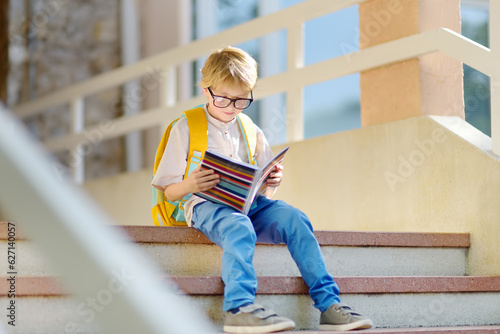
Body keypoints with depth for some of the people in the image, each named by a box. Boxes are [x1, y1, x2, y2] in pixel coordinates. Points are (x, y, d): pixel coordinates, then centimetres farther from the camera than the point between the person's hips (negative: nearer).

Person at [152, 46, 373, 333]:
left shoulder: (251, 132, 20)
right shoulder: (186, 128, 6)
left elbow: (265, 191, 23)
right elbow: (169, 191, 3)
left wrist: (272, 184, -2)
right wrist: (189, 186, -20)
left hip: (250, 204, 4)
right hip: (207, 205, -4)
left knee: (294, 218, -23)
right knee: (239, 227, -37)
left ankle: (329, 304, -25)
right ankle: (239, 307, -52)